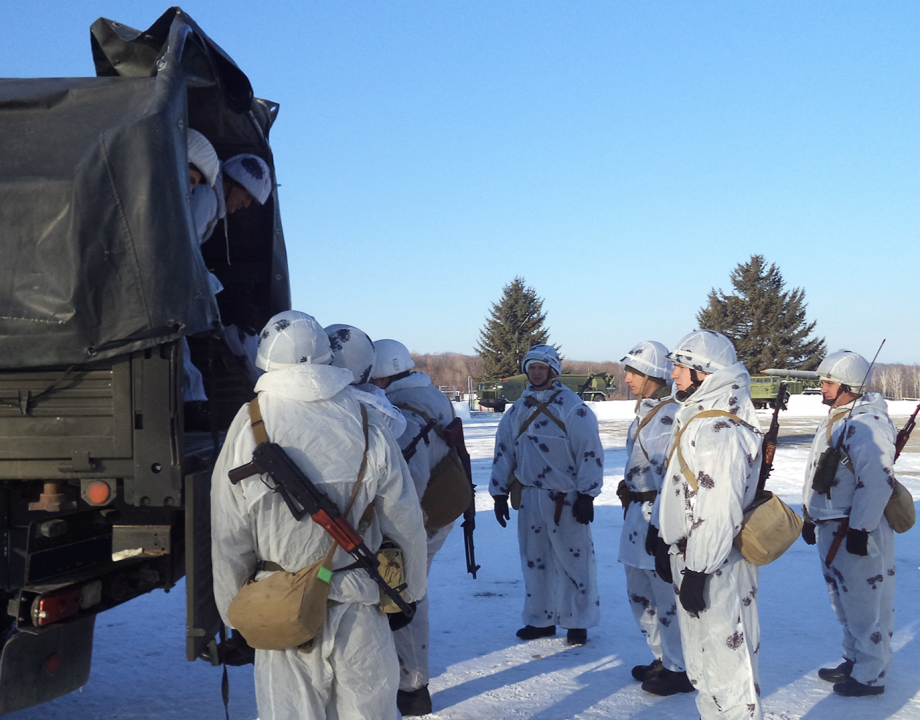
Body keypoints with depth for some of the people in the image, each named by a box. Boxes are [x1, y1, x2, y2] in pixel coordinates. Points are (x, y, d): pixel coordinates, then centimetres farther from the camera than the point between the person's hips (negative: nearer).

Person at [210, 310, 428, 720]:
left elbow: (228, 538, -3)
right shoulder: (366, 422, -6)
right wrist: (411, 591, 15)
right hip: (360, 612, 1)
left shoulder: (248, 427, -8)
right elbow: (405, 524, 0)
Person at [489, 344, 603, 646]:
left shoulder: (572, 407, -8)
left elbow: (590, 451, -9)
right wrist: (499, 493, 10)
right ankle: (541, 619, 27)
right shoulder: (518, 410, 9)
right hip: (530, 496, 5)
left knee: (575, 560, 2)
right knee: (534, 561, 13)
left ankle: (578, 621, 16)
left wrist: (586, 495, -11)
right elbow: (503, 451, 13)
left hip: (566, 499, -5)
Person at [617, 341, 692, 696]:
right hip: (637, 511, 10)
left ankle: (680, 670, 16)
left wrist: (659, 524, -20)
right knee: (639, 593, 18)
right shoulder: (644, 411, 13)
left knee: (666, 596, 1)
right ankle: (662, 658, 33)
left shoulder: (670, 415, -18)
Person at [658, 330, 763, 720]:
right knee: (701, 651, 22)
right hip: (690, 554, 11)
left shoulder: (721, 429, -23)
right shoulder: (694, 417, 10)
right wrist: (668, 544, 22)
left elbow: (717, 511, -26)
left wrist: (697, 571, -22)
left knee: (724, 652, 0)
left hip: (714, 564, -11)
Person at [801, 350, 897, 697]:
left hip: (855, 530, -10)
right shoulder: (835, 419, 13)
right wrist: (811, 516, 22)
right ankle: (854, 661, 34)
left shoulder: (866, 424, -20)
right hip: (830, 527, 10)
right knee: (843, 602, 20)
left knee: (863, 603, 1)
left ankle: (870, 675, 13)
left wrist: (860, 528, -24)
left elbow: (877, 481, -26)